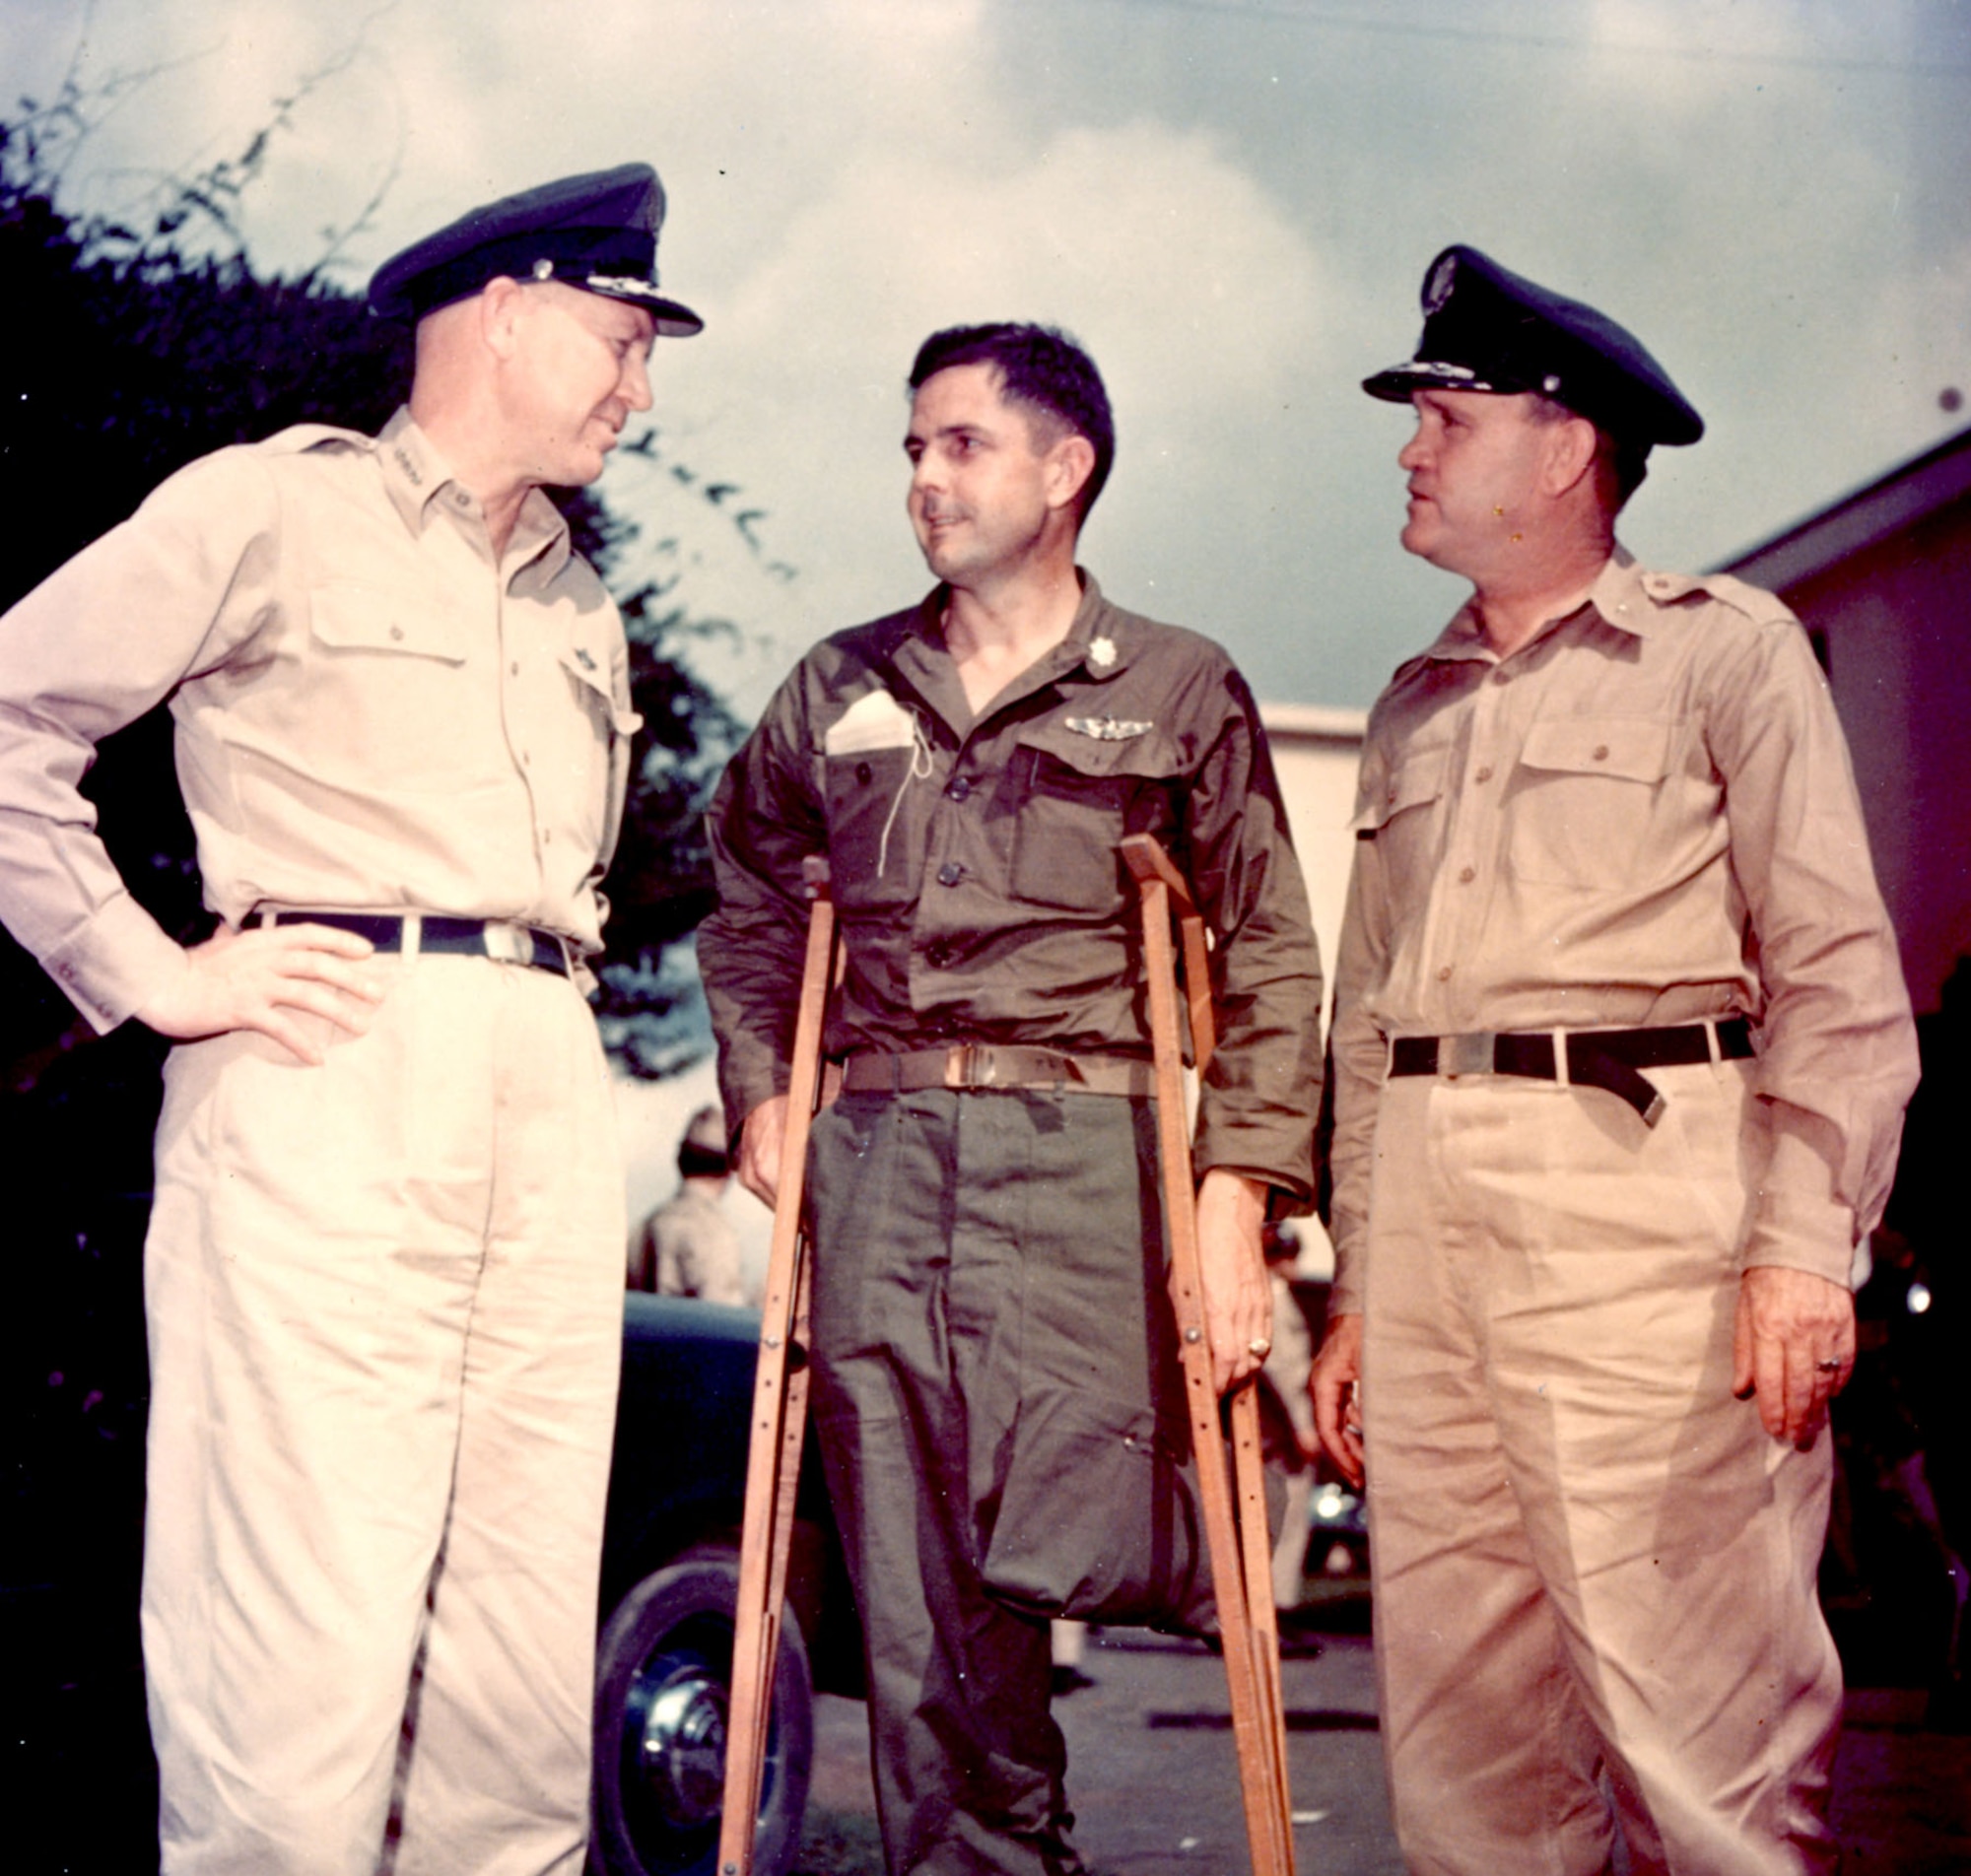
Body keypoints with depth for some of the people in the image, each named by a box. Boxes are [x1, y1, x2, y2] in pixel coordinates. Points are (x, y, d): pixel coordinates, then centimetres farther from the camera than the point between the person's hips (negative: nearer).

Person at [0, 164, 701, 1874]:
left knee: (521, 1663, 4)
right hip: (326, 1082, -6)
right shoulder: (279, 510, 5)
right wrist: (150, 975, -5)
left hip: (551, 1105, 7)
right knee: (299, 1653, -12)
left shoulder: (586, 614, 25)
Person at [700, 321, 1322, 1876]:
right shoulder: (840, 688, 17)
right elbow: (749, 901, 28)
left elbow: (1268, 960, 3)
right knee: (911, 1606, 2)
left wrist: (1237, 1193, -7)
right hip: (872, 1161, 3)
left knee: (1065, 1554, -11)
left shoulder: (1181, 694, 8)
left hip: (1078, 1160, -3)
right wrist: (758, 1086, 14)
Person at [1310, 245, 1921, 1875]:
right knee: (1461, 1737, 7)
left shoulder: (1725, 650, 6)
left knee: (1699, 1736, -7)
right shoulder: (1414, 710, 22)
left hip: (1643, 1203, -6)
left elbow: (1839, 974, -2)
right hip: (1427, 1219, 6)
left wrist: (1806, 1245, -13)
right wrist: (1356, 1291, 17)